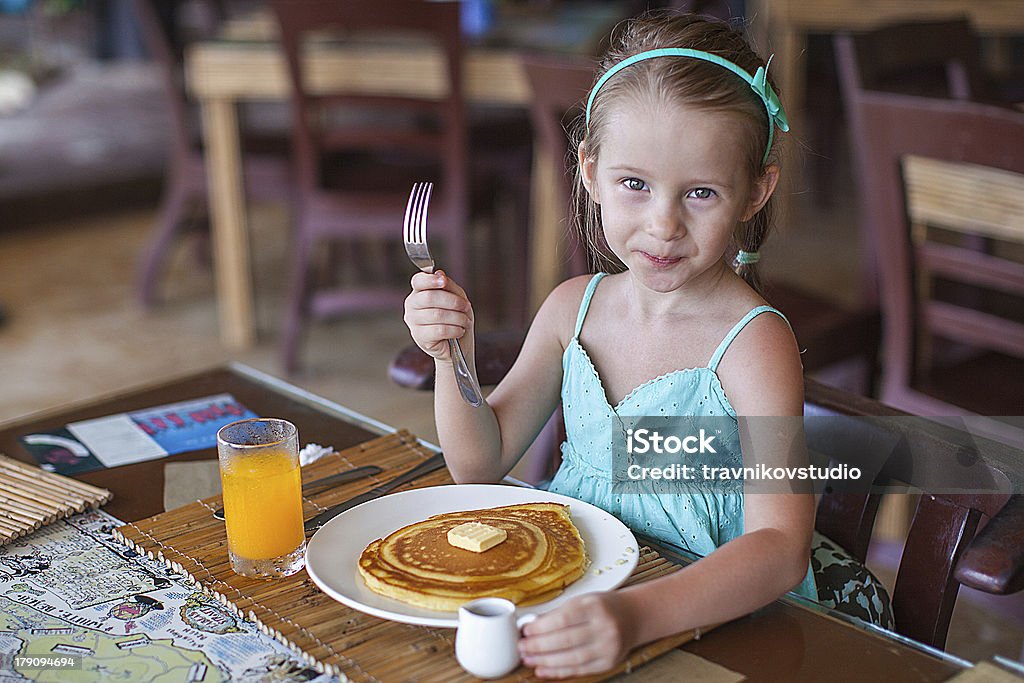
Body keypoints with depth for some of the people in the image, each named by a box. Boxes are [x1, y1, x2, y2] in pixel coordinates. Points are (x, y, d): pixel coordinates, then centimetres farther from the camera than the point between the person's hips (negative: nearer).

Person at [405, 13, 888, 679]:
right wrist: (453, 355, -10)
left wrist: (637, 614, -43)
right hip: (571, 579, 5)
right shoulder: (573, 306, 1)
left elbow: (779, 546, -27)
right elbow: (481, 462, 7)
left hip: (710, 617, -4)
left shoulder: (754, 342, -16)